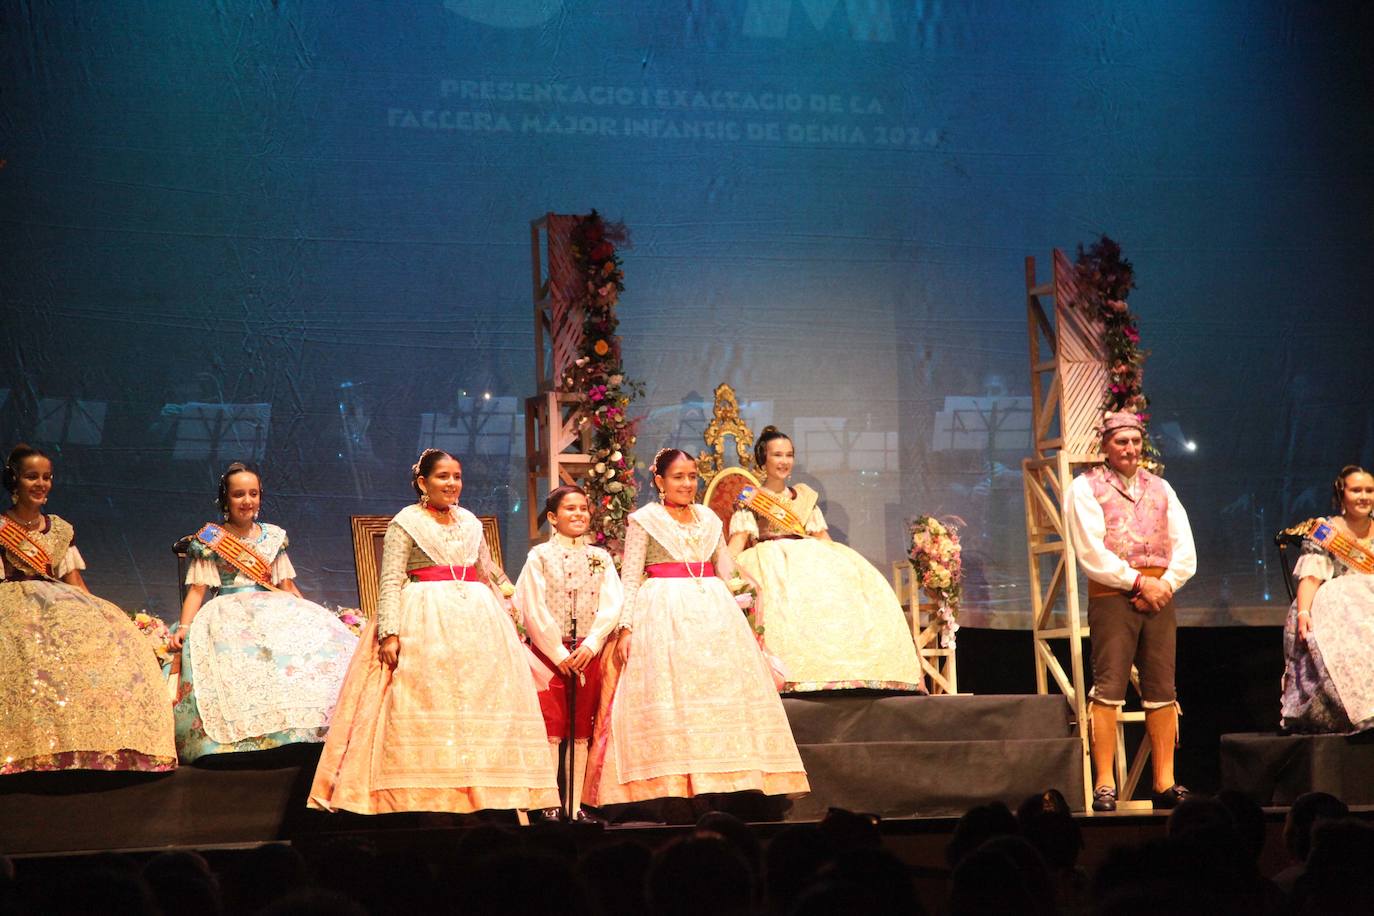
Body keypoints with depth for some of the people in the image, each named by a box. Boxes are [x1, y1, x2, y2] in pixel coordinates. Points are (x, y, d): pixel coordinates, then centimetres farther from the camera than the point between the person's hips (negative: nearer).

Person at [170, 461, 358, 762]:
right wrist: (184, 627, -13)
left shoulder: (273, 537, 19)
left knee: (321, 638, -23)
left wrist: (310, 617, 12)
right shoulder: (209, 539, 9)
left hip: (276, 612, 3)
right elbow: (197, 589, 2)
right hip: (226, 615, -3)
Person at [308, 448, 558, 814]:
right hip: (424, 620, -6)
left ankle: (478, 796, 2)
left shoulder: (470, 522, 16)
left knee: (481, 702, 0)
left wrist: (506, 619, 21)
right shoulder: (406, 523, 0)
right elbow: (390, 582, -8)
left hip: (476, 618, 6)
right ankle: (425, 800, -15)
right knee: (426, 706, -12)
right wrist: (389, 633, -18)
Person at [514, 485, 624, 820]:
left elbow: (612, 605, 2)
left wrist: (589, 646, -11)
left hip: (588, 653, 3)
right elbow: (534, 610, -6)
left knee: (581, 732, 4)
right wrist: (559, 653, -11)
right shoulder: (539, 556, 1)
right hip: (548, 653, -3)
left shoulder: (600, 558, 11)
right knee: (551, 728, -5)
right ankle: (551, 805, -3)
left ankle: (575, 805, 7)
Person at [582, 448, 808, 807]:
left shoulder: (709, 519, 16)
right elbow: (630, 580, -1)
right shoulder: (644, 520, 3)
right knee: (667, 700, -10)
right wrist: (625, 628, -9)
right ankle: (671, 788, -10)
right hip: (663, 616, -5)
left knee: (721, 692, -1)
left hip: (713, 615, 5)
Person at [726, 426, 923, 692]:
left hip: (809, 558, 4)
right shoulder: (750, 500, 11)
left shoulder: (804, 497, 24)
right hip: (770, 561, -4)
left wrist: (846, 563, 5)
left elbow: (823, 538, 19)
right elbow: (738, 540, -1)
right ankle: (790, 676, -45)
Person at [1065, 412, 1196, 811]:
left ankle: (1165, 783, 5)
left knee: (1162, 689, 2)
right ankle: (1104, 786, -12)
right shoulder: (1086, 488, 4)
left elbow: (1185, 550, 10)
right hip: (1112, 595, -4)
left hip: (1159, 594, 5)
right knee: (1109, 688, -10)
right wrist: (1138, 581, -11)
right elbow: (1091, 554, -7)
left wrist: (1165, 584, -7)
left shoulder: (1160, 488, 18)